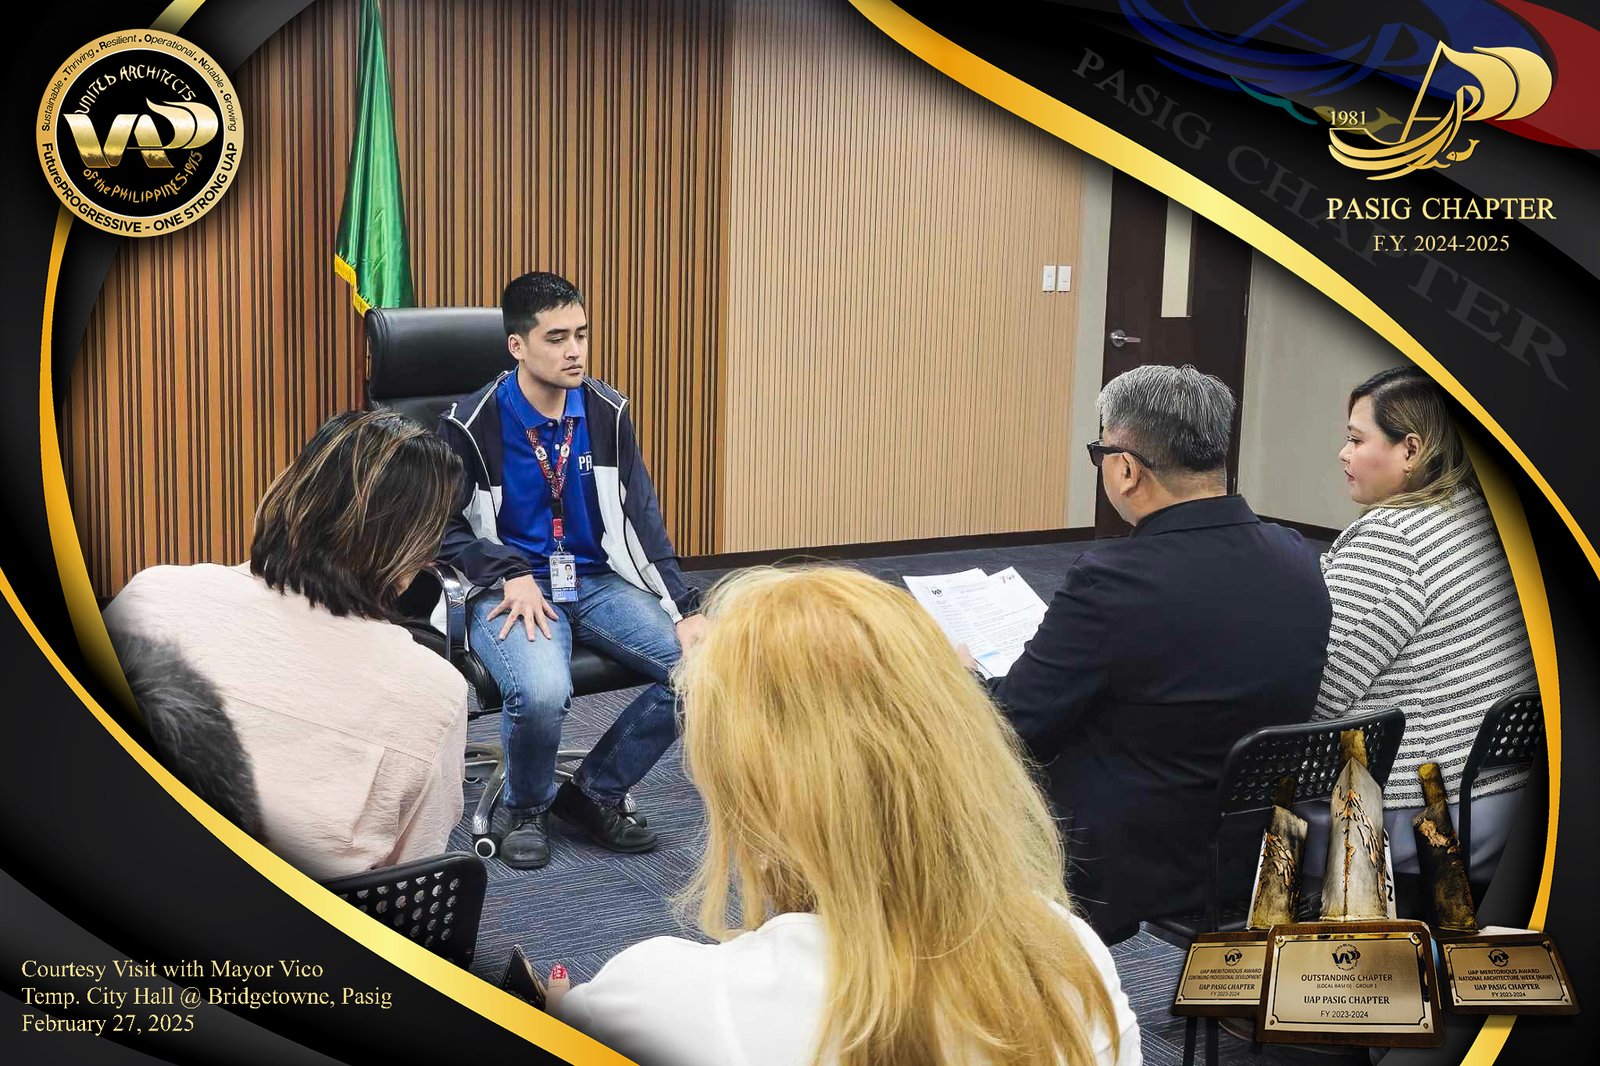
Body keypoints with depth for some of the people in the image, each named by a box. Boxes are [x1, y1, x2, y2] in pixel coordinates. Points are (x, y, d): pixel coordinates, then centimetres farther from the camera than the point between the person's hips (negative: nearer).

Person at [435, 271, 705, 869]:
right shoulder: (472, 425, -9)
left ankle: (596, 793, 4)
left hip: (598, 582, 4)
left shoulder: (607, 413, 3)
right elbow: (442, 525, -2)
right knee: (541, 693, -36)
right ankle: (524, 809, 1)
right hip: (516, 589, -4)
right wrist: (510, 577, -17)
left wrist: (684, 611, -5)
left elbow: (641, 518, 5)